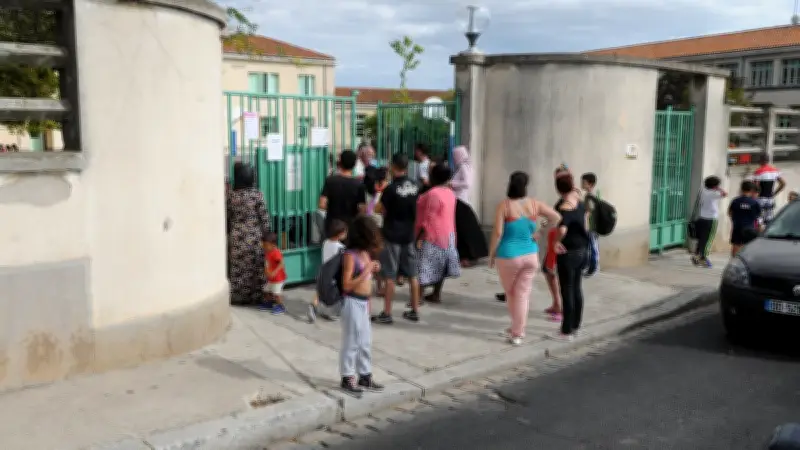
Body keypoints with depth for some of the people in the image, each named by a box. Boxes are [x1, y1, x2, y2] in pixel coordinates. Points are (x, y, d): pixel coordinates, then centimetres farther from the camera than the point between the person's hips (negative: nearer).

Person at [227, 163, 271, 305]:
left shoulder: (230, 195, -6)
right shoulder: (257, 194, -11)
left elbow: (226, 218, 1)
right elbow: (264, 217, -9)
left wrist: (227, 234, 15)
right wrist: (267, 235, -1)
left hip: (236, 237, 1)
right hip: (255, 237, -1)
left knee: (238, 267, 10)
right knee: (256, 267, 8)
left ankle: (237, 297, 16)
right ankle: (256, 297, 13)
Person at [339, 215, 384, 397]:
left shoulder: (366, 253, 8)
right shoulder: (350, 255, -17)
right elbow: (347, 285, -22)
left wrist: (373, 269, 6)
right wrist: (366, 271, -23)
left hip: (364, 302, 9)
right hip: (353, 303, -9)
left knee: (366, 341, 17)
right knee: (351, 342, 2)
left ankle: (365, 376, 30)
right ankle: (347, 378, 15)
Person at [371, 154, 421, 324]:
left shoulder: (391, 188, -16)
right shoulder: (415, 187, 2)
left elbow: (380, 209, -8)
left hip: (392, 235, -6)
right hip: (409, 235, 6)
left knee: (389, 276, 1)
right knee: (412, 275, 11)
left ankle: (386, 313, 5)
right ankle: (414, 311, 18)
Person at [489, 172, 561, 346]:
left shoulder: (504, 205, -12)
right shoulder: (535, 204, -2)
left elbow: (498, 233, -15)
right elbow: (557, 218, 3)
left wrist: (491, 254, -4)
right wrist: (540, 229, 13)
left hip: (509, 256, -3)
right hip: (530, 255, 3)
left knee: (510, 293, 18)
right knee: (522, 294, 8)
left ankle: (517, 329, 30)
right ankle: (517, 333, 11)